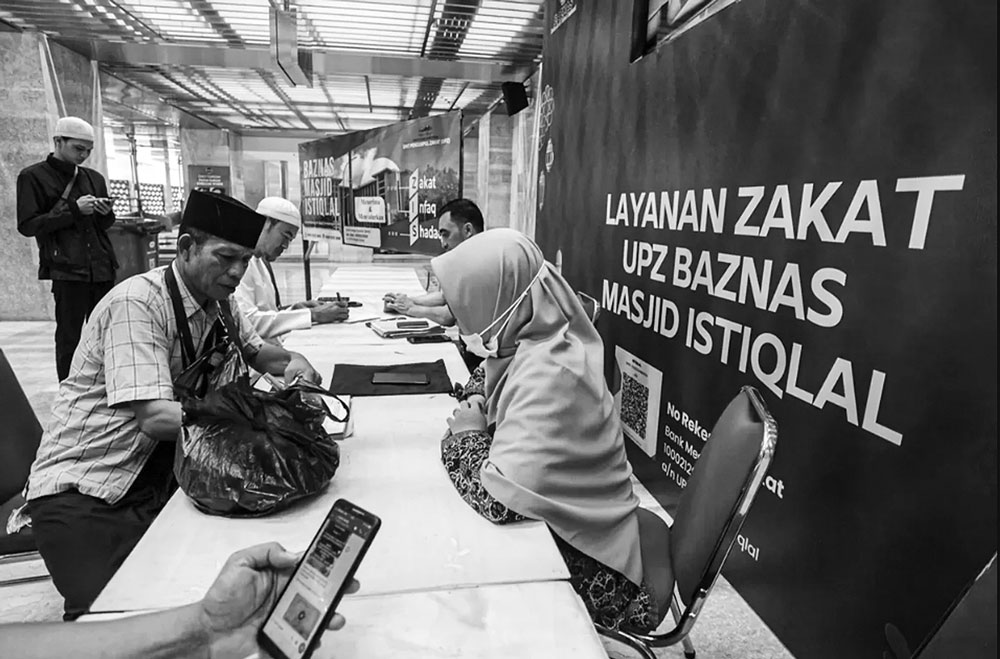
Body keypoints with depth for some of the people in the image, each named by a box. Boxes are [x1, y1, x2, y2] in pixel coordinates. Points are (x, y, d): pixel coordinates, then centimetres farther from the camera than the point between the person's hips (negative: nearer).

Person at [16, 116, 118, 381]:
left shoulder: (94, 178, 17)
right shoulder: (33, 177, 2)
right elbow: (27, 225, -5)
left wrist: (106, 213, 1)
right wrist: (73, 209, -12)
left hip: (102, 269, 4)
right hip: (67, 271, -4)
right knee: (69, 338, -2)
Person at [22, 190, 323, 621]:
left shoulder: (219, 303, 3)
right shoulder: (136, 304, -20)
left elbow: (257, 352, 19)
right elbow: (157, 419, -29)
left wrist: (293, 362, -3)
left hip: (166, 478, 7)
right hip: (83, 494, -6)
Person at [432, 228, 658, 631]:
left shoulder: (550, 375, -30)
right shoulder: (535, 341, -4)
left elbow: (498, 499, -34)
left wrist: (467, 436, -17)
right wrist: (479, 406, -7)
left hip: (585, 564, -7)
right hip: (554, 527, 7)